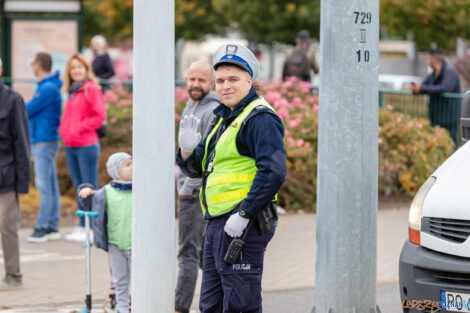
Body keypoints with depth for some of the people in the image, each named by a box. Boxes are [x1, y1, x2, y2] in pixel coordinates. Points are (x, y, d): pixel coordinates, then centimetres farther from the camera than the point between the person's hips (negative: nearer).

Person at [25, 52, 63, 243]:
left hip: (45, 142, -10)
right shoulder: (45, 86, 16)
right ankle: (52, 227, 13)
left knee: (44, 185, -9)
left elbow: (28, 111, -15)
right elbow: (31, 111, 17)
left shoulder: (49, 89, -16)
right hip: (39, 141, 10)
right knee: (50, 185, 10)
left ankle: (42, 227, -8)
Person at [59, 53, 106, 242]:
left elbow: (99, 116, -13)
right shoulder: (72, 92, 17)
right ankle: (82, 227, 17)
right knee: (79, 188, 12)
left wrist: (80, 128, -13)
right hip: (70, 146, 8)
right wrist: (64, 130, 8)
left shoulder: (91, 89, -7)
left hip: (86, 145, -8)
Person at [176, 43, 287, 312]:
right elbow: (198, 168, 24)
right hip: (217, 224, 10)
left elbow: (273, 171, -23)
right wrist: (187, 149, 2)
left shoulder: (260, 118, -11)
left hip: (243, 226, -10)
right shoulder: (225, 118, 20)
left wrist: (243, 215, -23)